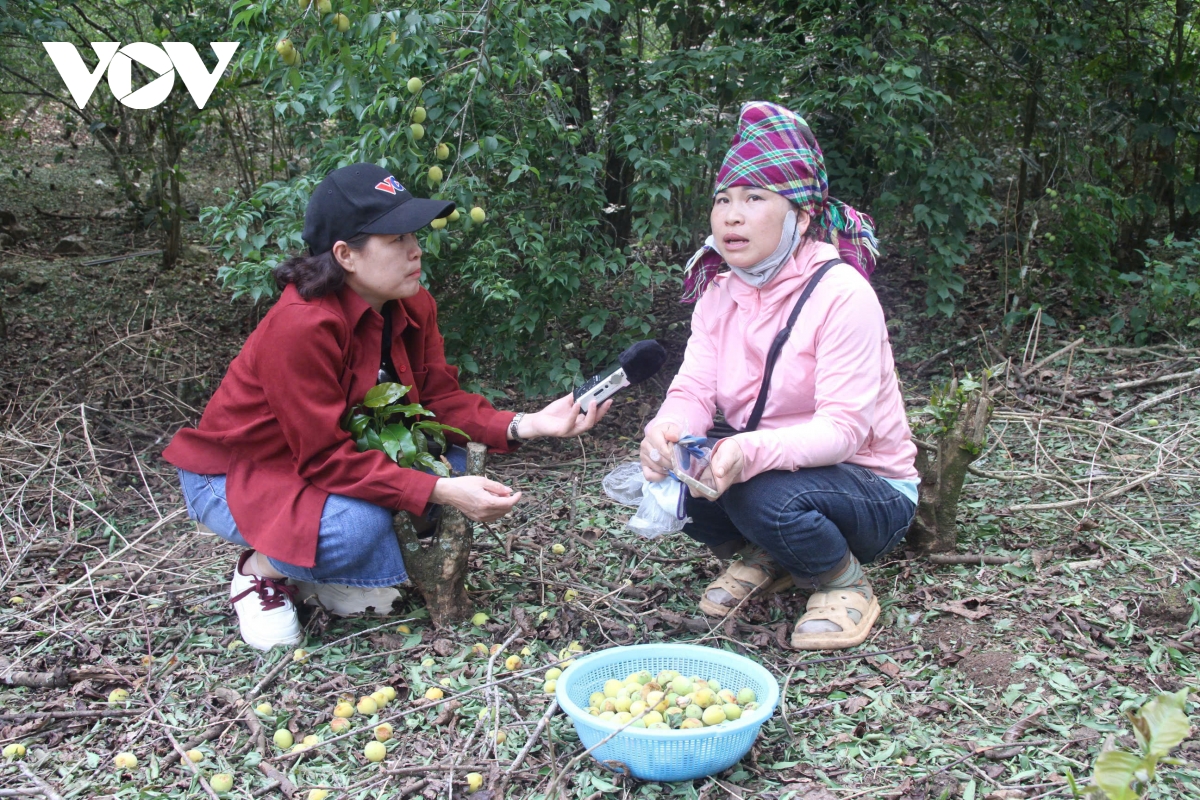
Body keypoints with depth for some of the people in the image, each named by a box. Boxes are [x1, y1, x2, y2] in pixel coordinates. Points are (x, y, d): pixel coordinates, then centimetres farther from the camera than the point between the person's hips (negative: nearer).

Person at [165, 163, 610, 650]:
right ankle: (262, 569, 0)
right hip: (234, 476, -8)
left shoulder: (413, 307, -9)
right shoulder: (302, 324, -33)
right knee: (359, 523, -34)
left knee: (447, 461, -11)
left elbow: (440, 398, -8)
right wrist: (442, 493, -35)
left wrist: (526, 425, -25)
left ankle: (330, 577, 6)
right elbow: (323, 458, -31)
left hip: (326, 458, 8)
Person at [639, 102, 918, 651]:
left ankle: (846, 585, -2)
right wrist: (666, 431, -35)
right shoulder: (718, 294, -1)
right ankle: (759, 558, 8)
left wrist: (751, 451, -46)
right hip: (763, 464, 6)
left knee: (766, 494, -34)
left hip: (872, 487, -5)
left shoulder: (842, 293, -21)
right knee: (673, 464, -19)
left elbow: (843, 429, -28)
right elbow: (693, 390, -10)